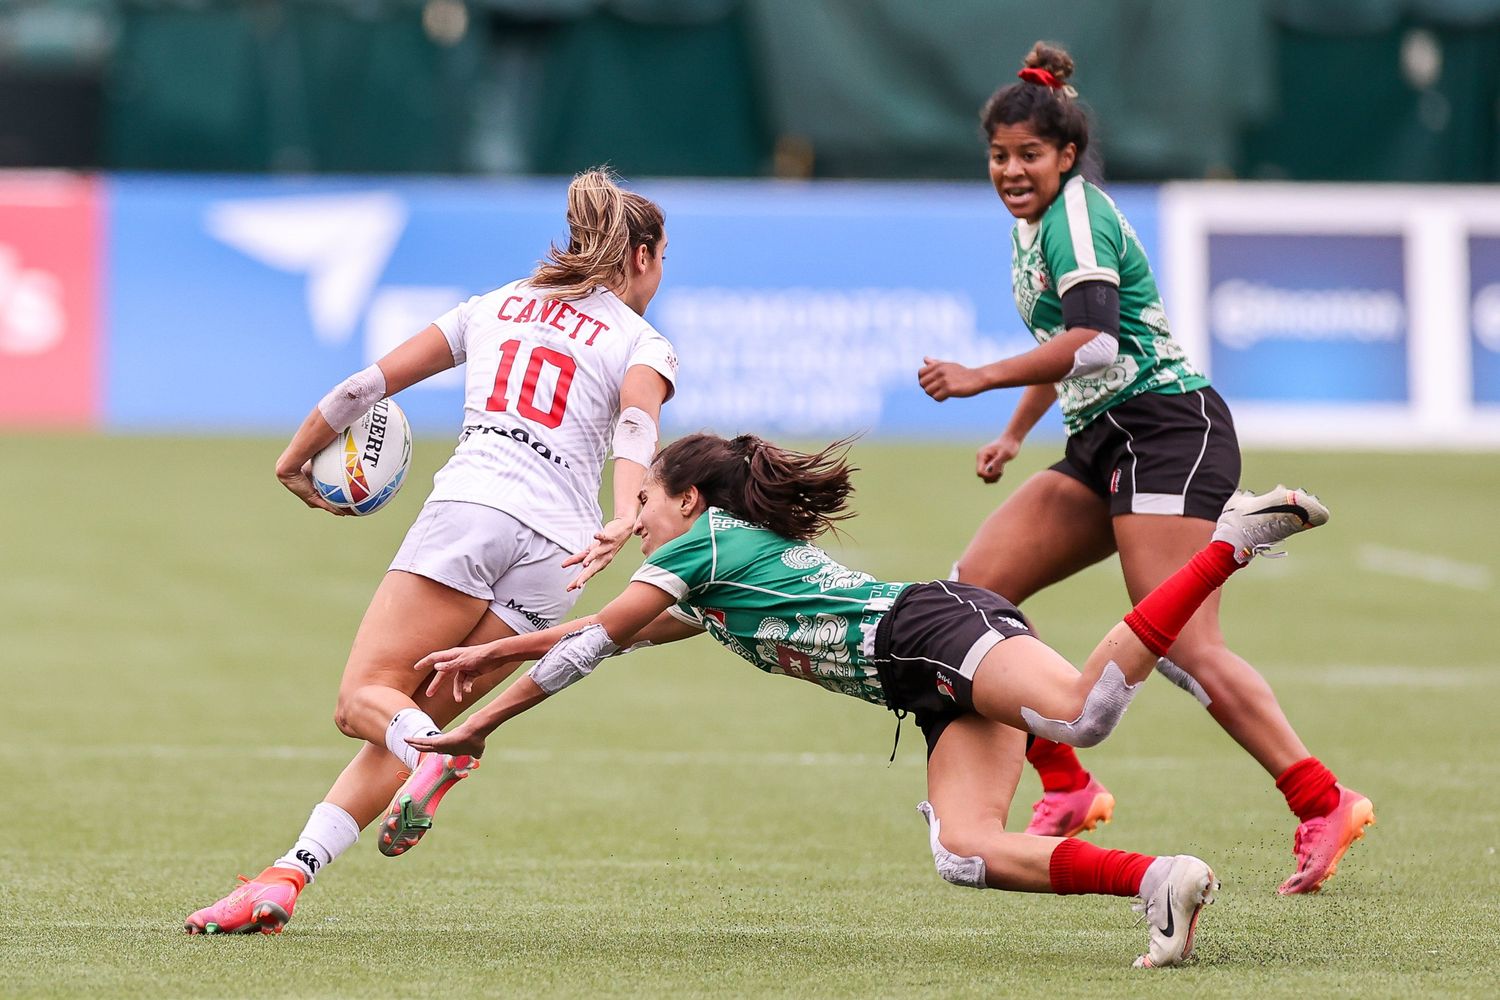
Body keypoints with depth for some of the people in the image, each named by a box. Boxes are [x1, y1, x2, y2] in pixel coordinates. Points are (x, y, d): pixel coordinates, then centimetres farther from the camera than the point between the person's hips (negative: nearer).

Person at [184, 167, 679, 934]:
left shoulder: (494, 306, 24)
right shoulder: (644, 345, 16)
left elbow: (367, 385, 22)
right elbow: (637, 423, -7)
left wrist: (296, 460, 36)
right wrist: (624, 519, -24)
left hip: (468, 505, 0)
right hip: (556, 548, 0)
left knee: (366, 698, -6)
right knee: (409, 720, 4)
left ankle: (437, 757, -42)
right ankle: (288, 877, -11)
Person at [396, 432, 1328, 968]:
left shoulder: (701, 544, 9)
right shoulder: (718, 592, 34)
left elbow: (591, 645, 13)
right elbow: (608, 631, 46)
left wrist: (476, 726, 22)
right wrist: (496, 649, 50)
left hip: (932, 630, -9)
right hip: (952, 691, 9)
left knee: (1083, 711, -34)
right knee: (965, 850, -11)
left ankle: (1230, 542, -30)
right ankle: (1159, 879, -28)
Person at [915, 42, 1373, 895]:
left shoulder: (1076, 214, -12)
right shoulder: (1036, 219, 16)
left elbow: (1092, 340, -27)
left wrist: (980, 379, -26)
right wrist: (1015, 434, 33)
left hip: (1166, 431, -10)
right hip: (1105, 445, 10)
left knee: (1185, 649, -18)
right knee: (972, 591, 1)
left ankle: (1325, 804, -15)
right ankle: (1067, 789, 5)